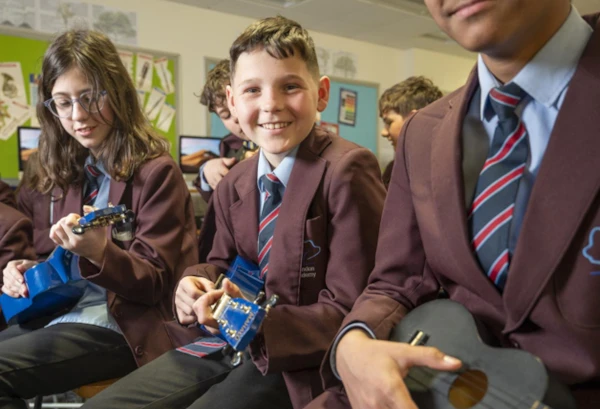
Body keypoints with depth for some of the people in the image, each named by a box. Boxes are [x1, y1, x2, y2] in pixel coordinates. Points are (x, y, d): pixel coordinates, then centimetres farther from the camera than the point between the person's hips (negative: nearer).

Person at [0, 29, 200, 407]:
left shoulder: (155, 172, -14)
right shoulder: (72, 170, 9)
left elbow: (153, 281, -15)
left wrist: (99, 252, -32)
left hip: (124, 328, -7)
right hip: (60, 313, 8)